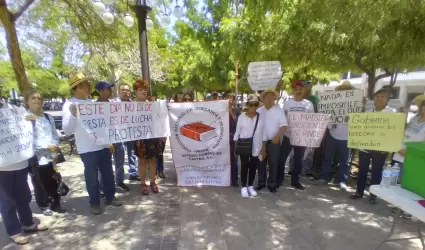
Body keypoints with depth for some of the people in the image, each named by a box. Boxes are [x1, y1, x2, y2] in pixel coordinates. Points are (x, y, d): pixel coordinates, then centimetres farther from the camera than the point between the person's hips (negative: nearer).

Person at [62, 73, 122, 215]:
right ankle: (94, 203, 24)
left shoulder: (91, 102, 12)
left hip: (103, 145, 5)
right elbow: (67, 131, -11)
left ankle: (110, 197, 29)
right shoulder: (69, 105, -6)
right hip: (87, 149, -5)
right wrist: (73, 115, -26)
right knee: (92, 176, 7)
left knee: (108, 173, 13)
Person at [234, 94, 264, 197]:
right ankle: (244, 187, 21)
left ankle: (250, 186, 28)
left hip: (256, 147, 2)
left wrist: (263, 148, 3)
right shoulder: (241, 117, -2)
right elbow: (237, 132, 3)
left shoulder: (261, 117, 1)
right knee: (244, 167, 6)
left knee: (253, 167, 11)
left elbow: (263, 133, 4)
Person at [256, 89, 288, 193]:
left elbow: (284, 125, -8)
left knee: (273, 164, 6)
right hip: (260, 142, 2)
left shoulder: (279, 110, -2)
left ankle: (272, 184, 21)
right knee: (261, 163, 11)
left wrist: (277, 136, -22)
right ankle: (261, 182, 27)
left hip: (274, 142, -2)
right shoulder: (259, 111, 5)